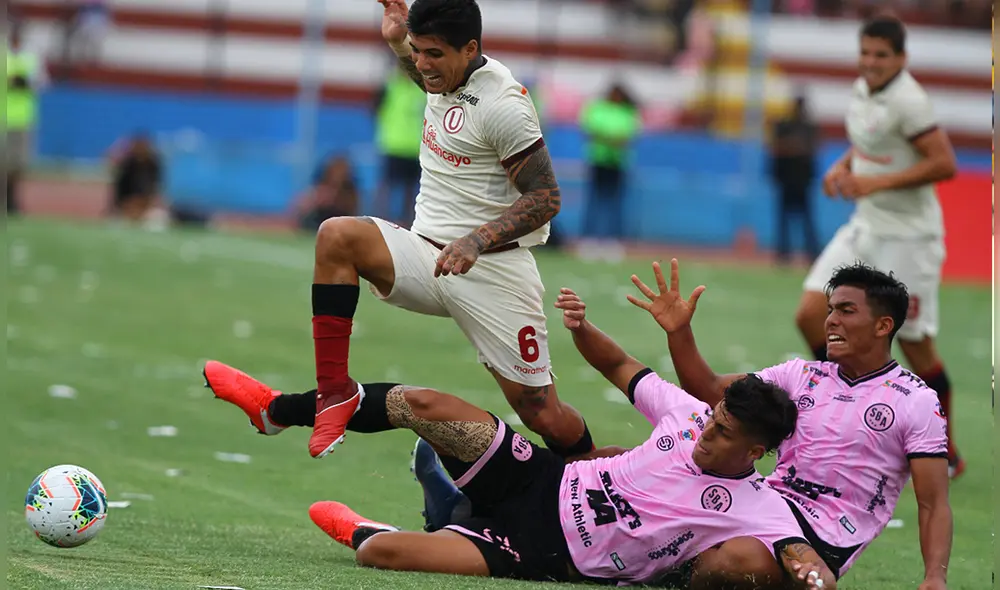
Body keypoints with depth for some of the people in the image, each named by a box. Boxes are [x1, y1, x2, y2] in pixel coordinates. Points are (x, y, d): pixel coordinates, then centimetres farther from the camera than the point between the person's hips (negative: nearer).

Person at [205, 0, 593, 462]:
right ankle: (335, 390, -19)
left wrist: (476, 242, -28)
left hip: (491, 273, -6)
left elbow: (546, 197, -16)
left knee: (541, 413, -5)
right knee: (337, 236, -21)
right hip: (426, 255, 7)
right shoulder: (447, 76, 7)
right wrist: (398, 43, 20)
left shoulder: (503, 106, -17)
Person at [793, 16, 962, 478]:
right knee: (811, 314, -3)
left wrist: (876, 183, -25)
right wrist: (843, 166, 4)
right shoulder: (862, 91, 7)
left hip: (907, 236, -8)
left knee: (915, 345, -1)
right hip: (865, 228, 8)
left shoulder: (907, 101, -19)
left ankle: (947, 453, 14)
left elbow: (944, 163, -23)